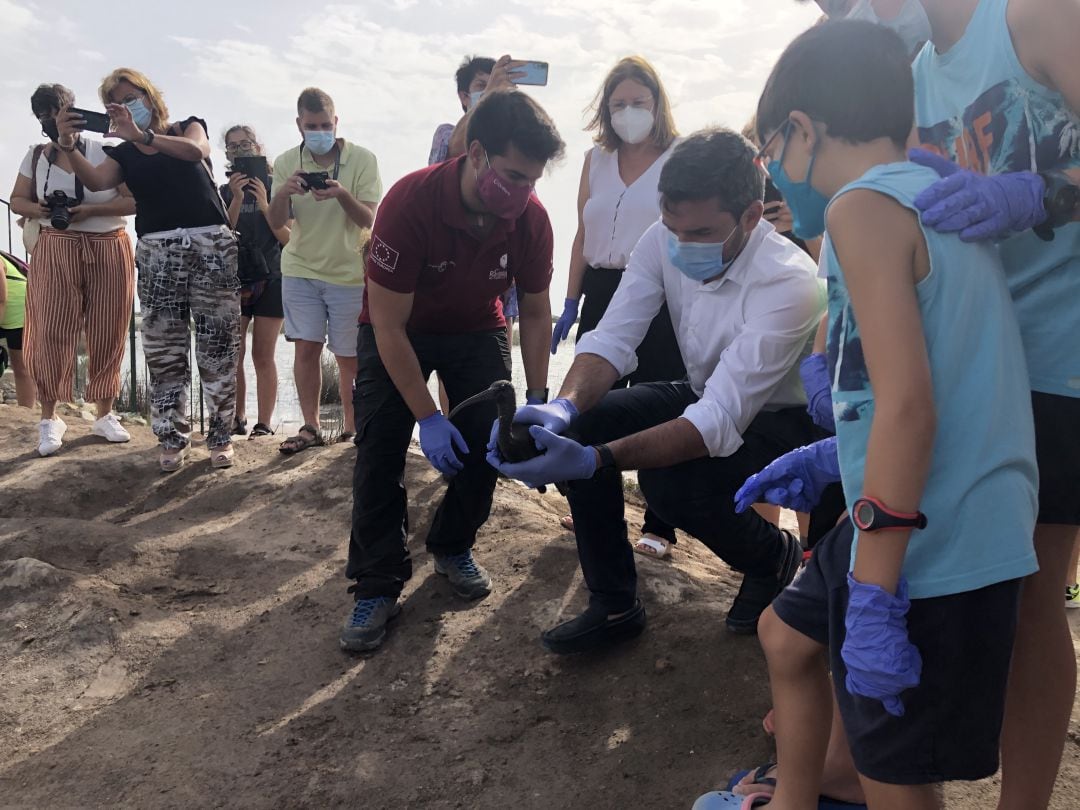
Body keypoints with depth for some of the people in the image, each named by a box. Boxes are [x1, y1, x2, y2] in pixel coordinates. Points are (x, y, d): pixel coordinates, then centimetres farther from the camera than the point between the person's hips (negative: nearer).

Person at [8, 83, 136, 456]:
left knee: (107, 335, 3)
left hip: (109, 251, -1)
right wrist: (39, 209, -8)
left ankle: (105, 414, 17)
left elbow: (135, 200, -7)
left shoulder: (106, 152, -1)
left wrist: (90, 210, -18)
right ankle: (49, 418, 8)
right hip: (55, 252, 2)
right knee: (51, 333, -4)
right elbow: (17, 200, 14)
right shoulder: (36, 156, 8)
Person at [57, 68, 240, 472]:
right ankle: (173, 439, 9)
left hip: (211, 245, -2)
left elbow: (197, 150, -13)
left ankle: (220, 437, 6)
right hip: (157, 252, 3)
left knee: (218, 348, -2)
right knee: (164, 352, 1)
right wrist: (68, 147, -24)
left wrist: (142, 136, -26)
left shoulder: (188, 127, 12)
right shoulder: (123, 153, 16)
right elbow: (95, 180, -6)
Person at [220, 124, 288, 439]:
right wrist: (237, 199, -13)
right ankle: (238, 419, 8)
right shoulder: (224, 191, 9)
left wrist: (264, 205, -14)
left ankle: (264, 424, 0)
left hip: (269, 279, -2)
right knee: (232, 356, -1)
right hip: (233, 279, 2)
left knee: (263, 357, -1)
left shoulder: (275, 187, 2)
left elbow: (289, 238, -4)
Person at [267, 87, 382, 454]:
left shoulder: (363, 159, -7)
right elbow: (275, 223, -2)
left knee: (349, 355, 3)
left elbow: (369, 220, -12)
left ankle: (352, 427, 16)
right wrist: (283, 193, -23)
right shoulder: (286, 162, 1)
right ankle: (310, 428, 7)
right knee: (306, 347, -2)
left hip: (349, 272, -2)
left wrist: (342, 195, -31)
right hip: (301, 269, 2)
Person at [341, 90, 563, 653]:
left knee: (487, 443, -8)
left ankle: (452, 547, 17)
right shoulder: (410, 201, -33)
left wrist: (537, 401, -13)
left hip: (477, 331, 3)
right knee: (380, 448, -14)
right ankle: (377, 585, -3)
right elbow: (388, 325, -29)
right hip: (397, 330, -3)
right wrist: (428, 417, -29)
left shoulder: (531, 218, -21)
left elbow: (535, 312, -7)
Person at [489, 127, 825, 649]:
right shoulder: (663, 241, -16)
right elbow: (612, 338, -16)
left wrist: (592, 461, -50)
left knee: (670, 480, -33)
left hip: (783, 416, -6)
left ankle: (774, 556, 3)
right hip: (705, 395, 6)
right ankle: (614, 605, -1)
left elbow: (721, 423, -39)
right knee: (581, 423, -16)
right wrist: (564, 407, -39)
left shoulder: (789, 285, -33)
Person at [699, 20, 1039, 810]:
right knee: (790, 635, 27)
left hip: (927, 547, -10)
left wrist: (874, 598, -22)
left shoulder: (862, 205, -15)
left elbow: (909, 404, -25)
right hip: (952, 527, 10)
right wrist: (842, 456, 23)